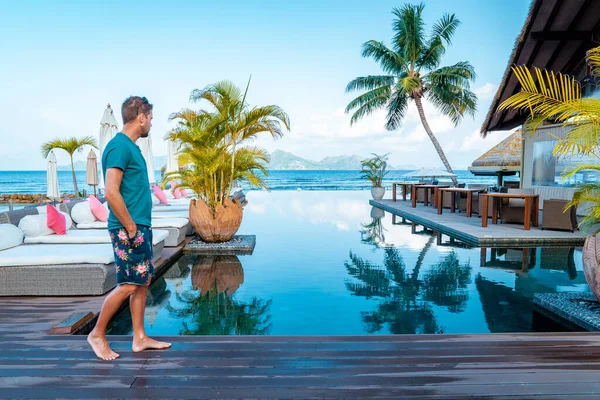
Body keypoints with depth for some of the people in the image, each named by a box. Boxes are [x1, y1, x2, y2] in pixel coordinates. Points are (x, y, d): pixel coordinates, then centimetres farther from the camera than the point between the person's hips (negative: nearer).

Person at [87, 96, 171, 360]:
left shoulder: (130, 146, 15)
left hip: (140, 227, 10)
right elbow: (111, 192, -23)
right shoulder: (120, 146, -15)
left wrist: (140, 226, 17)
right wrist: (131, 227, -17)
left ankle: (140, 338, 21)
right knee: (128, 285, -2)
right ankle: (97, 334, 18)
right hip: (129, 229, -10)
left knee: (143, 282, 12)